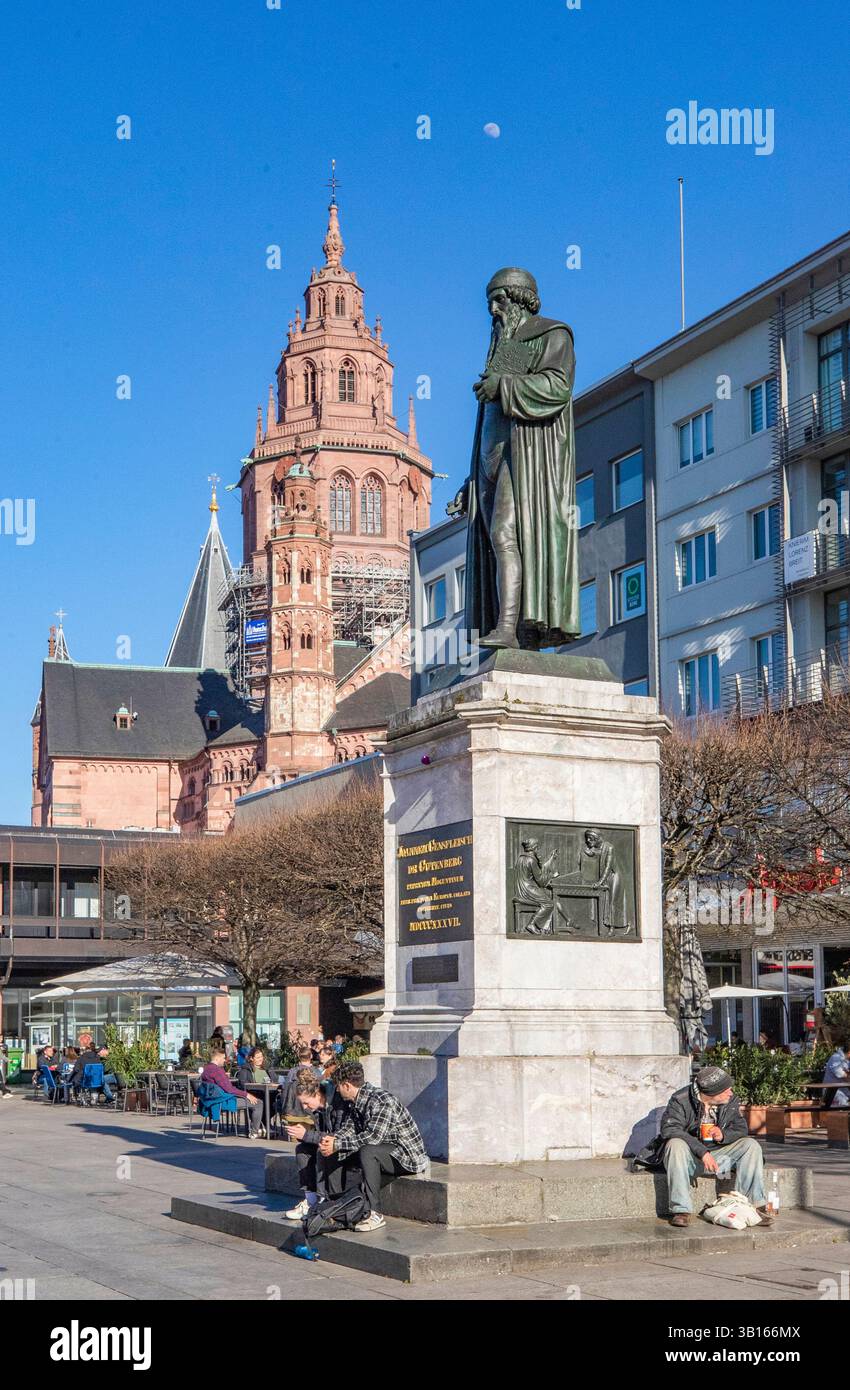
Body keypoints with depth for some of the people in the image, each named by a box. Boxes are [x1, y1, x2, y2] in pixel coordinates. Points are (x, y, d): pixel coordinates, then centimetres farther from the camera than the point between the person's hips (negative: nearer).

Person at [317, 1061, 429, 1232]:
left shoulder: (381, 1100, -23)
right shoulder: (357, 1103, 7)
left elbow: (373, 1137, -31)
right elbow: (347, 1129, 9)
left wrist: (337, 1145, -26)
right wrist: (331, 1140, -14)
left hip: (409, 1155, -10)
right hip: (386, 1154, 10)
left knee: (367, 1152, -34)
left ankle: (375, 1214, -31)